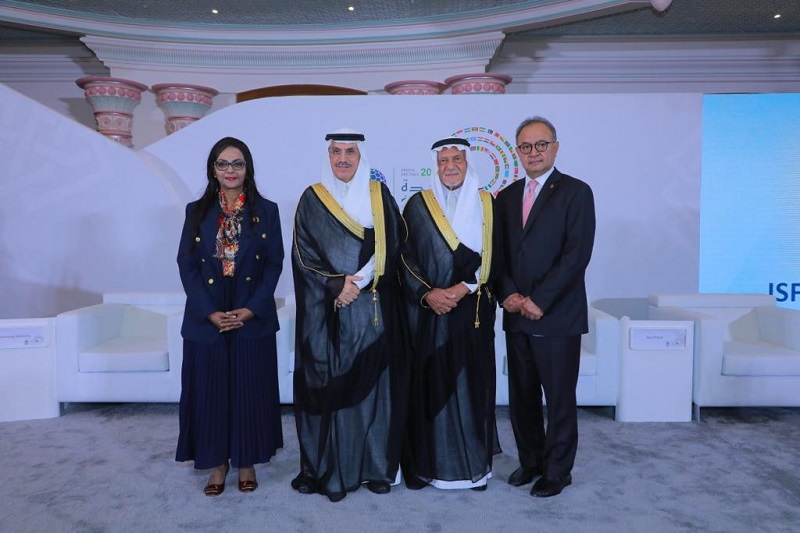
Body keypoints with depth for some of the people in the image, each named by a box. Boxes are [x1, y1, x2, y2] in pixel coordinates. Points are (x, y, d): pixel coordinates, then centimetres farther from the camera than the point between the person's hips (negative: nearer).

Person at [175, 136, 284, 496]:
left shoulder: (266, 211, 3)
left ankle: (247, 462, 21)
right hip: (206, 320, 1)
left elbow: (274, 264, -1)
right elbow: (186, 265, 1)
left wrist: (251, 309, -12)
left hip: (253, 320, -1)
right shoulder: (197, 212, 5)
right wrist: (210, 312, -11)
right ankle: (217, 463, 22)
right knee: (210, 391, 6)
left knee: (250, 391, 6)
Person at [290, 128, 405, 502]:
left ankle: (377, 467, 14)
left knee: (373, 385, 3)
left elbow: (390, 247, 0)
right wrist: (337, 285, -14)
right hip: (326, 310, -1)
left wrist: (358, 282, -12)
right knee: (330, 386, 1)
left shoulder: (379, 195, 7)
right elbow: (304, 254, -1)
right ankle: (330, 471, 12)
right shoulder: (312, 199, 5)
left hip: (373, 310, 1)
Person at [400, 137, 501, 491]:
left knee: (472, 382, 4)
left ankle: (474, 463, 18)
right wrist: (427, 293, -13)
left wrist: (465, 288, -12)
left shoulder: (487, 205, 6)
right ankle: (427, 462, 15)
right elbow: (406, 257, 0)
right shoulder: (418, 205, 4)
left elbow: (493, 259, 2)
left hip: (473, 313, 1)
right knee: (430, 383, 2)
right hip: (428, 314, 0)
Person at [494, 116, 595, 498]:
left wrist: (539, 301, -15)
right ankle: (530, 461, 29)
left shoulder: (576, 192, -4)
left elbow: (577, 254, -12)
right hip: (516, 316, 5)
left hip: (557, 317, -5)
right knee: (521, 397, 12)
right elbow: (498, 253, 9)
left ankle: (558, 470, 23)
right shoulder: (506, 197, 12)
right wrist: (509, 294, -7)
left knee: (560, 400, 7)